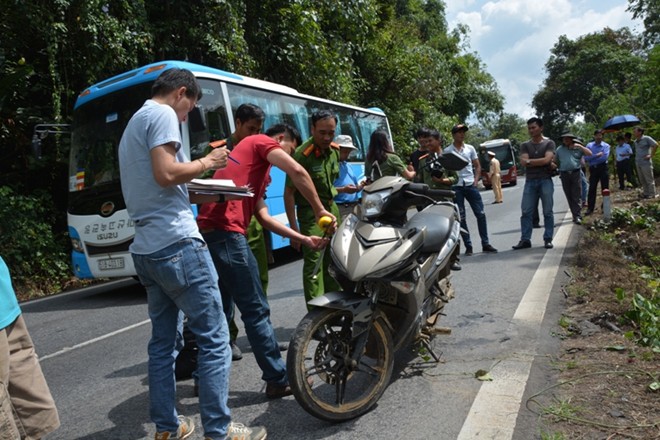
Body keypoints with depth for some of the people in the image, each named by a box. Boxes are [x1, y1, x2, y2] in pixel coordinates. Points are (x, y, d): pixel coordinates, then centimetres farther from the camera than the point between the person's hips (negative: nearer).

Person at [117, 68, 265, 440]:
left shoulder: (135, 122, 24)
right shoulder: (162, 114, -5)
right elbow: (166, 174, -19)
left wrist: (198, 196, 18)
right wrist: (206, 163, -3)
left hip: (147, 249, 10)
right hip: (177, 244, -10)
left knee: (164, 342, 14)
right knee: (215, 339, -3)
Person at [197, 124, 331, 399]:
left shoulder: (256, 169, 30)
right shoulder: (262, 141, 5)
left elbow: (264, 217, 22)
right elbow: (297, 172, -13)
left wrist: (304, 240, 18)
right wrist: (319, 210, -2)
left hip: (209, 232, 10)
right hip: (227, 232, -10)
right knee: (256, 311, -3)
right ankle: (278, 380, 6)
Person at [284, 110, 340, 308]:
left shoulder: (334, 151, 1)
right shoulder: (302, 155, -21)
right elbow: (289, 193, -19)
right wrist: (294, 228, -21)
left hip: (331, 208, 7)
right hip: (311, 212, -7)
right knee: (313, 264, -11)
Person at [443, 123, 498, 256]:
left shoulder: (470, 148, 9)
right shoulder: (447, 151, 1)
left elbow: (477, 166, 12)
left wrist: (476, 180, 0)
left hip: (470, 185, 3)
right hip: (456, 187, -2)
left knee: (480, 214, 1)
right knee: (461, 218, 2)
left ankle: (485, 244, 9)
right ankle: (468, 246, 9)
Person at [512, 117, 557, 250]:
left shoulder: (549, 143, 5)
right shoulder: (525, 145, 11)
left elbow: (547, 159, -11)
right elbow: (523, 162, -5)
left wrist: (530, 161, -4)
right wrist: (544, 163, -6)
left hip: (545, 181, -2)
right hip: (530, 181, 2)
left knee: (547, 212, 1)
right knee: (526, 212, -2)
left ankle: (548, 239, 7)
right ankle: (525, 239, 1)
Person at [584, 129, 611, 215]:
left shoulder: (606, 145, 0)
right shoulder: (589, 145, 4)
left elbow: (605, 157, -15)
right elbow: (586, 158, -9)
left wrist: (593, 158, -9)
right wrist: (597, 155, -14)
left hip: (603, 168, -1)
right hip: (593, 169, 1)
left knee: (605, 188, 4)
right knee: (592, 189, 1)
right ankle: (590, 208, 4)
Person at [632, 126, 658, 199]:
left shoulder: (646, 138, -7)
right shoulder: (635, 141, 14)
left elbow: (655, 145, -12)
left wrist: (651, 155, -12)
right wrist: (636, 159, 13)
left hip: (646, 163, -7)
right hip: (638, 163, 7)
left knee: (649, 180, -2)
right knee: (642, 180, 11)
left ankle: (652, 194, 3)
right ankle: (646, 193, 18)